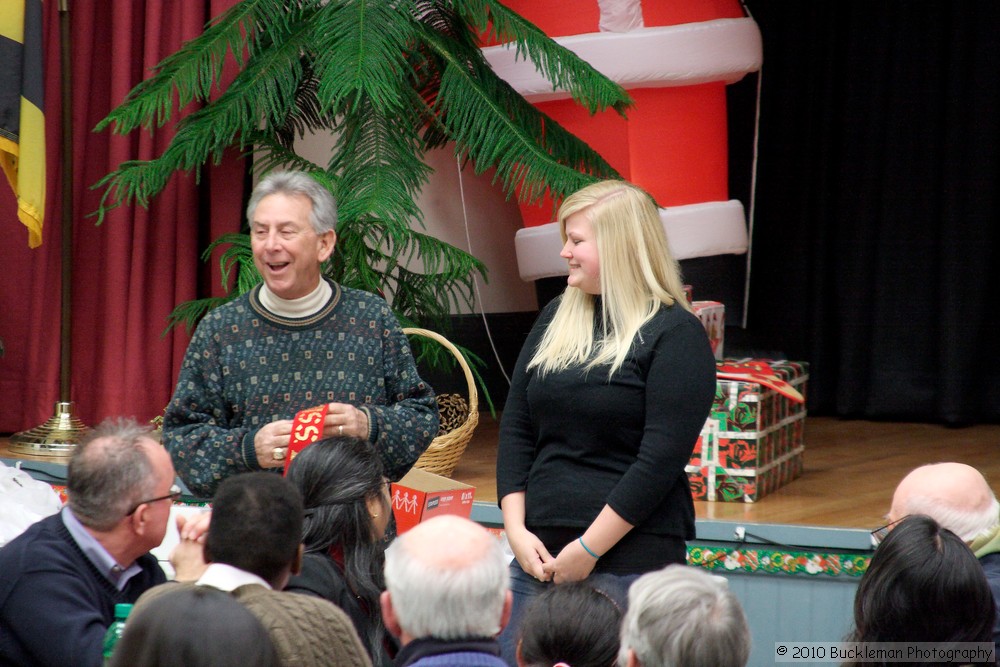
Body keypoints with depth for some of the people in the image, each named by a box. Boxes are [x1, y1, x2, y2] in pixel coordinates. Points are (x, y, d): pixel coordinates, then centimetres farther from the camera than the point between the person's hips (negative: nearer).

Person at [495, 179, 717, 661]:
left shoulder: (674, 334, -6)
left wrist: (589, 549, -15)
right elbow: (516, 429, 11)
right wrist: (517, 530, -1)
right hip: (539, 554, 6)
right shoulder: (557, 319, 13)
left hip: (632, 561, -6)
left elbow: (661, 460, -13)